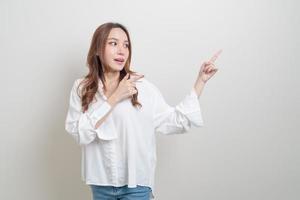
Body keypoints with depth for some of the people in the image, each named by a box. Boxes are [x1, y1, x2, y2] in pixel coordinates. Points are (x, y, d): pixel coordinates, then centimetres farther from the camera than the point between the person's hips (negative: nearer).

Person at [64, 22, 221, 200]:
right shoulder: (82, 88, -3)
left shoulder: (142, 87, -6)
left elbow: (177, 120, -5)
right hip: (100, 183, 1)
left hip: (136, 182, -1)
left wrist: (201, 80, -7)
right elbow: (80, 133, -14)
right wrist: (115, 98, -18)